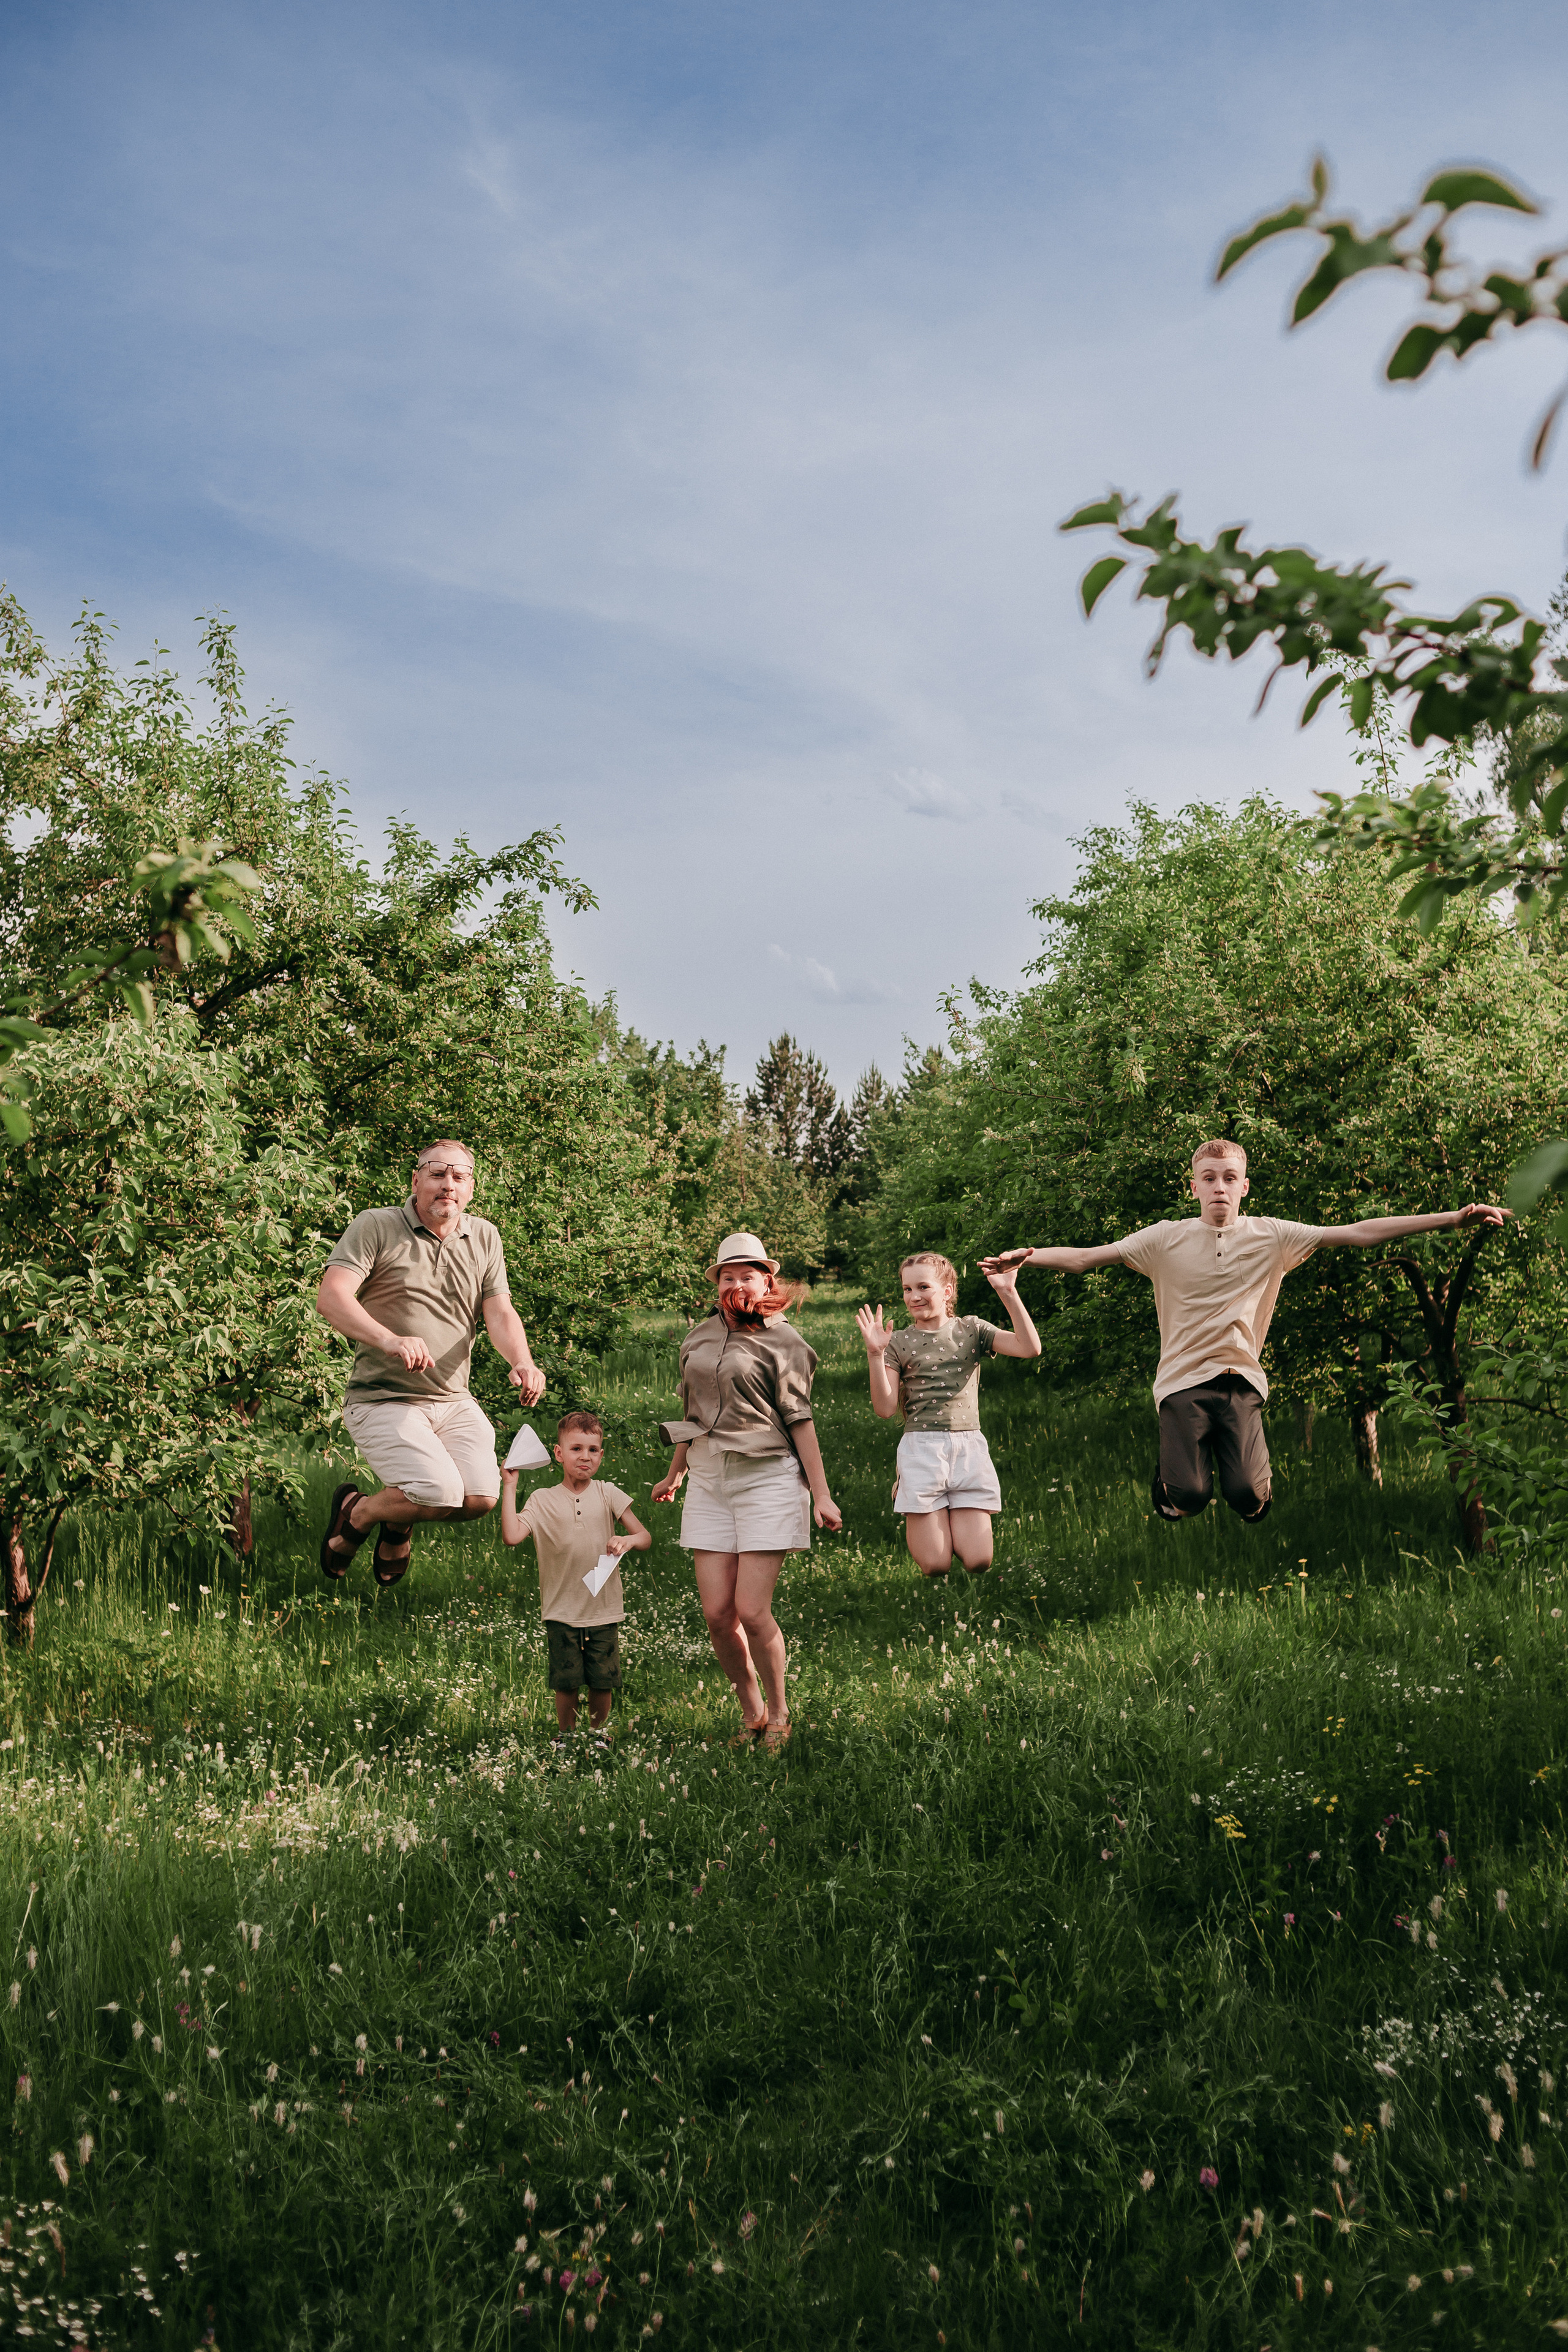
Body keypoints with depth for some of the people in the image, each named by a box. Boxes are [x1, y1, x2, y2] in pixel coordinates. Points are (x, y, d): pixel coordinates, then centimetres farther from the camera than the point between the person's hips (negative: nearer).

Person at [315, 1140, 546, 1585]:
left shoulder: (484, 1239, 10)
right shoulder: (375, 1226, -6)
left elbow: (500, 1314, 3)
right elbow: (330, 1298, -18)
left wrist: (522, 1364, -20)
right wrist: (389, 1340, -36)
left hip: (453, 1401, 5)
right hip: (383, 1398, -5)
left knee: (481, 1498, -13)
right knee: (441, 1494, -23)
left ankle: (399, 1522, 21)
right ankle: (357, 1513, 9)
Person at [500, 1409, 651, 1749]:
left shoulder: (607, 1494, 1)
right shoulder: (542, 1500, -2)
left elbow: (645, 1538, 0)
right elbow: (511, 1536, -18)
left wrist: (628, 1540, -23)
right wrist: (510, 1486, -16)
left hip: (604, 1609, 1)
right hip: (562, 1611, -1)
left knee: (603, 1682, 6)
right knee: (566, 1683, 3)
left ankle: (599, 1731, 31)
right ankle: (565, 1734, 28)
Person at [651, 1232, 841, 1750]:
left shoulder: (783, 1342, -1)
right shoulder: (698, 1339, 13)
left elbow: (800, 1420, -3)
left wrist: (821, 1494, -8)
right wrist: (674, 1473, 34)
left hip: (767, 1479, -5)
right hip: (709, 1481, 5)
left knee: (752, 1610, -10)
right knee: (717, 1613, -2)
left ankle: (779, 1714, 11)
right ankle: (751, 1712, 18)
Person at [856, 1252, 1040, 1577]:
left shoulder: (971, 1330, 8)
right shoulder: (899, 1343, 6)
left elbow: (1030, 1348, -7)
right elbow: (885, 1409, -3)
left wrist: (1008, 1293, -14)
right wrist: (875, 1354, -13)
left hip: (969, 1446, 1)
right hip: (922, 1449, -1)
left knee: (978, 1562, -5)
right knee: (935, 1567, -4)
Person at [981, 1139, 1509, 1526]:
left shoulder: (1272, 1236, 2)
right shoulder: (1165, 1239, 0)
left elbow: (1358, 1233, 0)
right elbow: (1084, 1259, -3)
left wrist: (1455, 1218, -4)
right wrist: (1027, 1257, -21)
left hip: (1241, 1380, 1)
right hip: (1183, 1380, -1)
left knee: (1248, 1494, -15)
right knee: (1189, 1495, -15)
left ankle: (1257, 1475, 23)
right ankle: (1170, 1475, 23)